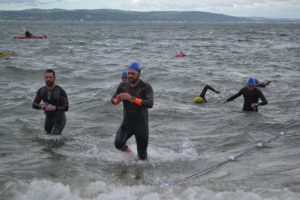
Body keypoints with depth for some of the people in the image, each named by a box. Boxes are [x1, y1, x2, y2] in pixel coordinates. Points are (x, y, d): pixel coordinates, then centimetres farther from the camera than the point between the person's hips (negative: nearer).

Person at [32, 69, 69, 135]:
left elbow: (66, 108, -22)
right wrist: (40, 106, -29)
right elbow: (34, 105, -5)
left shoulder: (61, 91, -22)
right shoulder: (41, 90, -6)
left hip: (59, 120, -6)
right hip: (48, 119, 6)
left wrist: (54, 108, -40)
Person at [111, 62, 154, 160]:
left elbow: (150, 103, -28)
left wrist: (132, 99, -37)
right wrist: (117, 100, -18)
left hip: (141, 124, -2)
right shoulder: (123, 85, -3)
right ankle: (127, 151, 9)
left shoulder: (146, 87, -14)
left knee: (142, 157, 4)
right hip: (126, 123, 3)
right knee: (118, 144, -23)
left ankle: (141, 156, 39)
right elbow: (113, 100, 7)